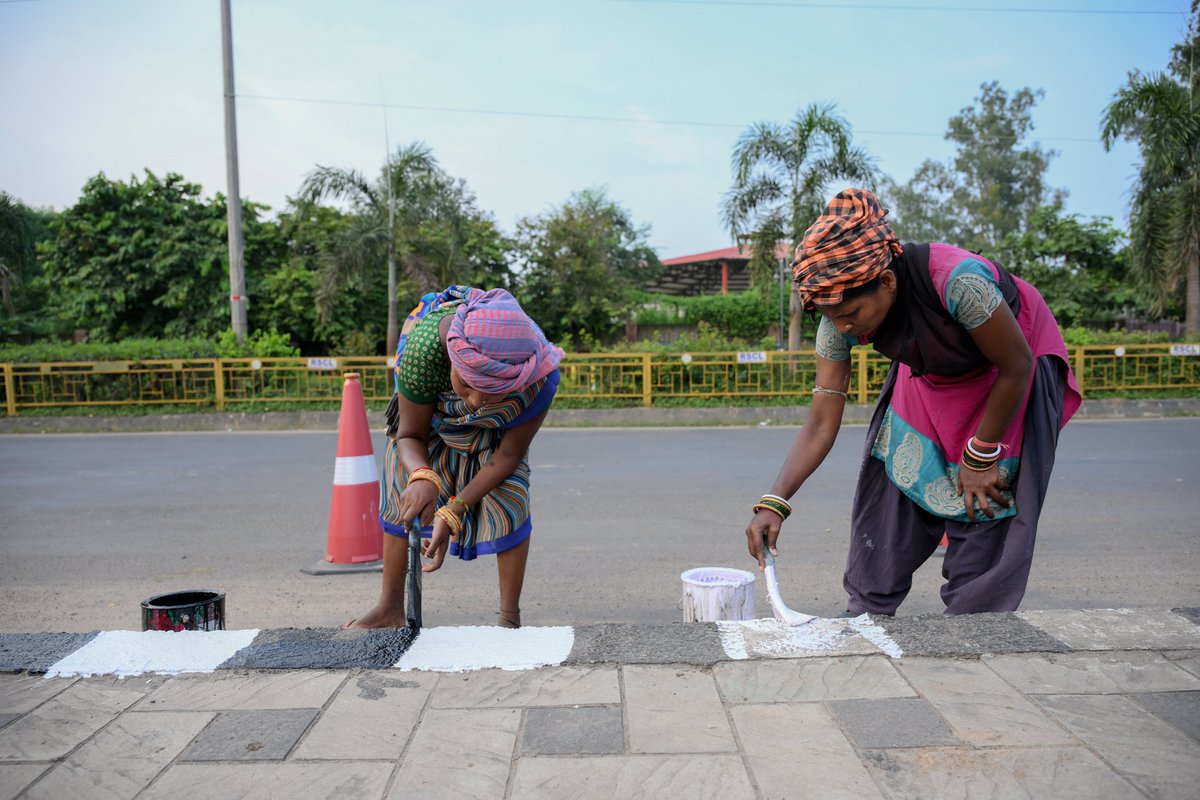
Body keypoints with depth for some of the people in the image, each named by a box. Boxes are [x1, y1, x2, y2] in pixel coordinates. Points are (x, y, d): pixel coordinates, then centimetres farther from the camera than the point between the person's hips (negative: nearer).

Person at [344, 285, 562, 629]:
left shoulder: (539, 380, -45)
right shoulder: (422, 348, -46)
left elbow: (509, 455, -28)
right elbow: (411, 436, -29)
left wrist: (453, 512, -35)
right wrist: (423, 476, -52)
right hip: (430, 411, 1)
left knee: (508, 501, -14)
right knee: (402, 492, 1)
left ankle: (510, 616, 1)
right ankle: (391, 607, 17)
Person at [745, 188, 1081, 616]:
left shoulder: (958, 281, -41)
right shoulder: (840, 320, -25)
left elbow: (1017, 367, -25)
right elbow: (821, 424, -22)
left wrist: (980, 457, -17)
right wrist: (773, 503, -33)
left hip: (1008, 378, -4)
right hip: (928, 378, 5)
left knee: (985, 515, -6)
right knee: (887, 502, 2)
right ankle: (865, 616, 16)